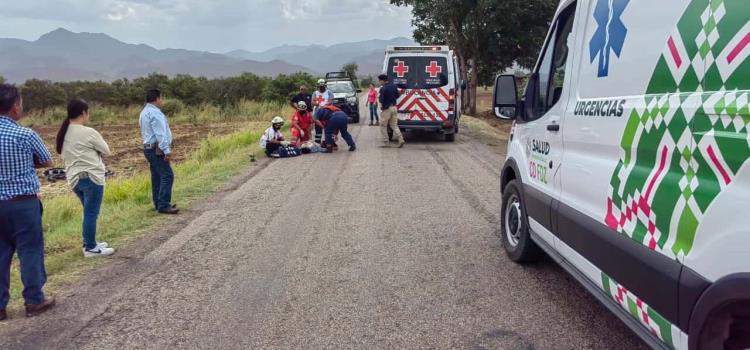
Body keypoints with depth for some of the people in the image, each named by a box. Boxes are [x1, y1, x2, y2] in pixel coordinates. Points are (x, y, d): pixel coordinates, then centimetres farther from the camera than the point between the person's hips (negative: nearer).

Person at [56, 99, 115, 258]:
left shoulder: (64, 133, 7)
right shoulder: (89, 133, -14)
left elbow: (63, 154, 16)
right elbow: (106, 151, -4)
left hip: (74, 178, 8)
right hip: (91, 177, -8)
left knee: (89, 212, 20)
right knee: (91, 213, 0)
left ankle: (89, 243, 28)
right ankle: (90, 248, 7)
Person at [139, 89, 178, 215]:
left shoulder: (144, 112, 18)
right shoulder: (155, 113, -15)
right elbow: (160, 134, -21)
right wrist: (167, 150, -24)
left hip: (149, 147, 11)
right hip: (157, 149, -11)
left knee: (157, 177, 14)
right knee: (167, 176, -12)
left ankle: (158, 203, 18)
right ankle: (163, 205, -16)